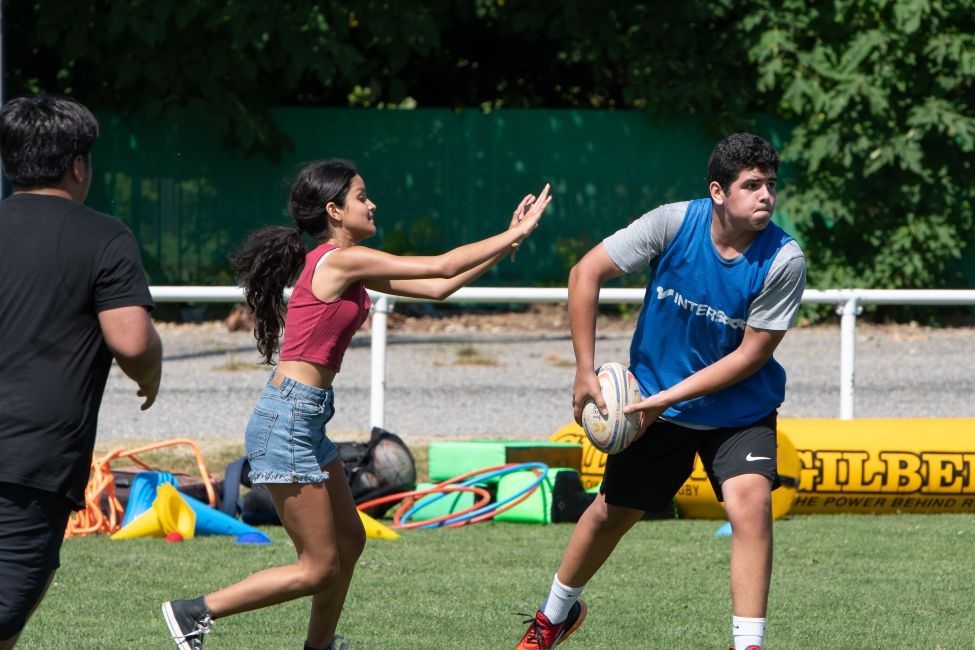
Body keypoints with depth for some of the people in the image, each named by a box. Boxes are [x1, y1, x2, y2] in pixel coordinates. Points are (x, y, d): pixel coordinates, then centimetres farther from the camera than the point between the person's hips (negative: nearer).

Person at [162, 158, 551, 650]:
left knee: (349, 543, 17)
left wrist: (503, 247, 12)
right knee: (319, 568, -5)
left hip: (306, 422, 10)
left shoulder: (344, 266, 12)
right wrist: (513, 236, -5)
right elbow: (442, 267, -14)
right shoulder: (340, 260, -16)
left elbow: (435, 288, 16)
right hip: (288, 421, -10)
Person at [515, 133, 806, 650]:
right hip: (655, 402, 1)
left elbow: (751, 354, -18)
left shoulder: (784, 261, -23)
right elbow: (585, 273, -14)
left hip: (740, 409, -1)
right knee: (611, 512, 13)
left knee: (751, 501, -25)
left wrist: (668, 397, -21)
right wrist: (585, 372, -16)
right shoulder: (674, 223, -21)